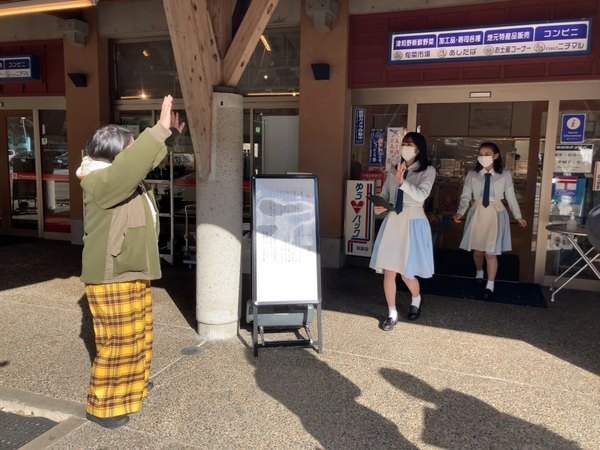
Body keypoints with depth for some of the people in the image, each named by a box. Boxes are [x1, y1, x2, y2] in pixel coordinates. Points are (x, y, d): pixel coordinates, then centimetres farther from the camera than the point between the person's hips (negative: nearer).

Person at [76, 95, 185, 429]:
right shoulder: (100, 182, -21)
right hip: (111, 278, -10)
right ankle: (102, 406, 15)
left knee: (139, 335, 22)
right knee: (118, 343, -2)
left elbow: (145, 160, 24)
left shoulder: (125, 178, 9)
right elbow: (131, 165, -40)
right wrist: (160, 130, -40)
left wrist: (169, 136, 15)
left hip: (134, 273, 10)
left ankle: (133, 384, 42)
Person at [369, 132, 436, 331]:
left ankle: (416, 300, 36)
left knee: (406, 273, 3)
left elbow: (421, 196, -19)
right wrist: (379, 206, -7)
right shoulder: (394, 170, 11)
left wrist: (402, 182, -33)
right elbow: (384, 194, 15)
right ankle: (392, 313, 17)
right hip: (392, 221, 4)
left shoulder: (427, 170, -4)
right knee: (388, 271, 2)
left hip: (413, 223, -4)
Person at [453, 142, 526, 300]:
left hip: (495, 215, -1)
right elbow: (466, 196, -3)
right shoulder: (472, 174, 0)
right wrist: (460, 212, -18)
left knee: (491, 253, -1)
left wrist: (518, 216, 9)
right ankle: (479, 273, 42)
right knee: (477, 250, 12)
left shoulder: (505, 175, -1)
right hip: (477, 214, 2)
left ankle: (490, 286, 13)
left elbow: (511, 197, 6)